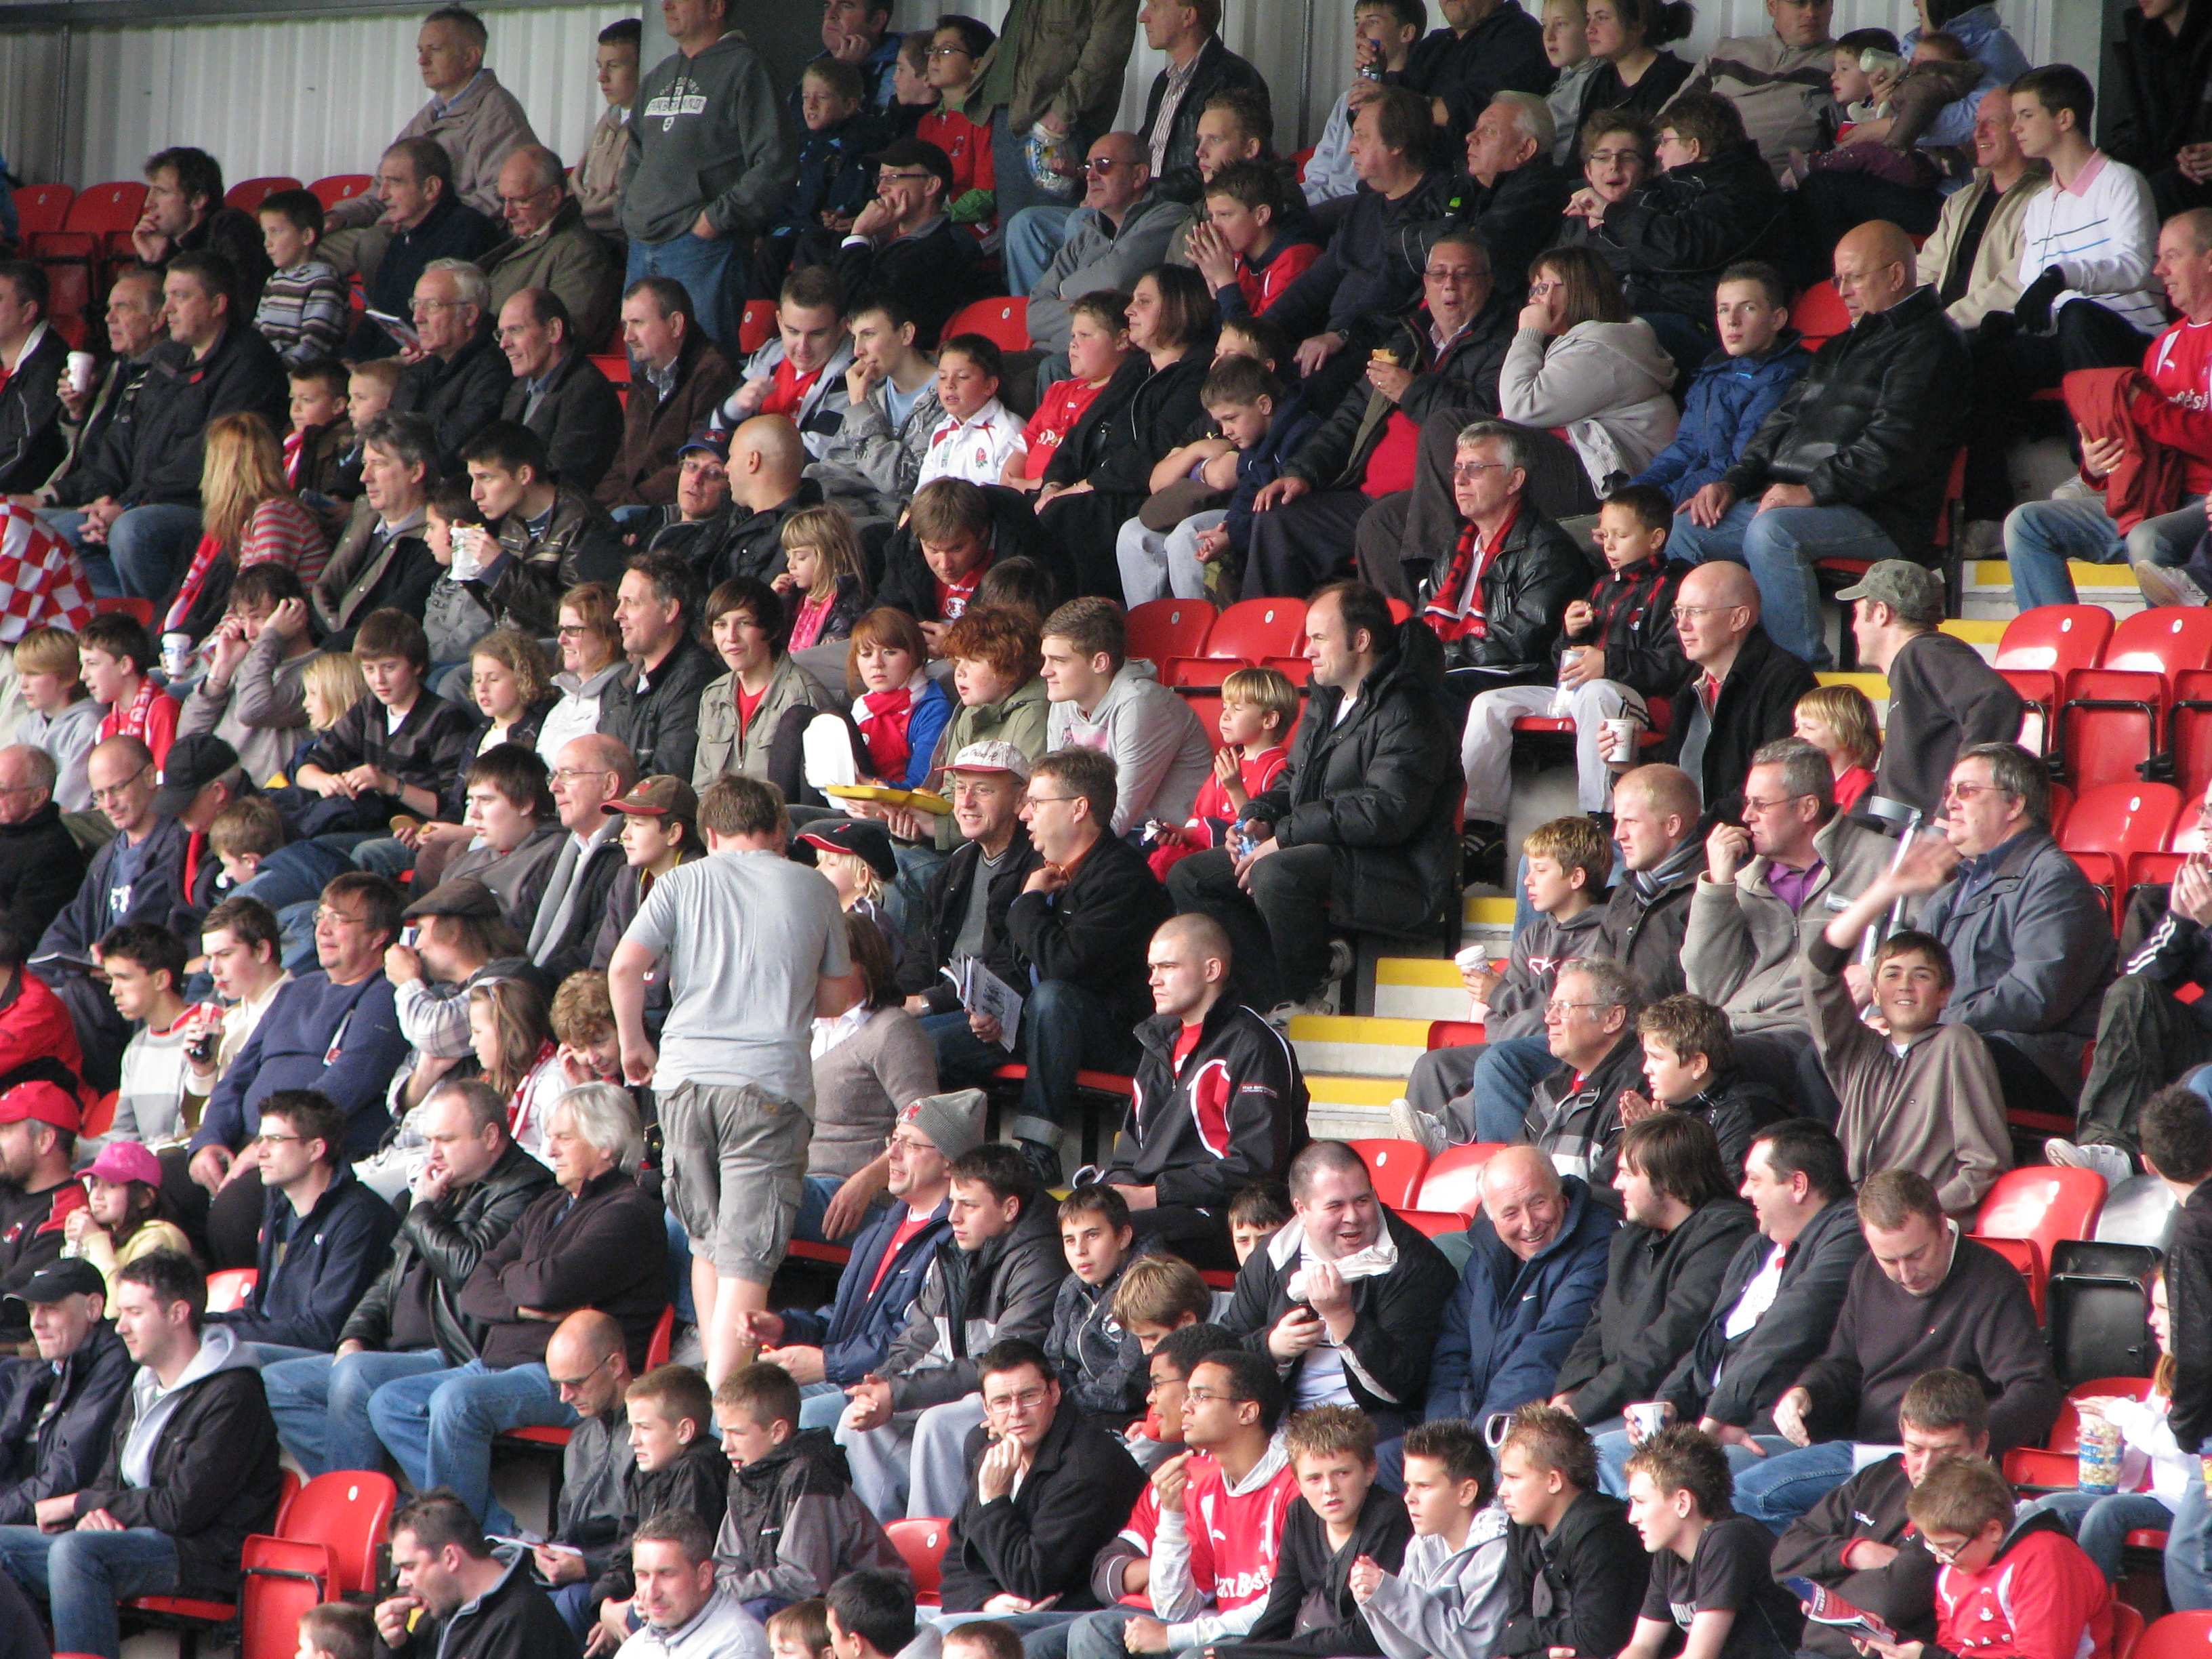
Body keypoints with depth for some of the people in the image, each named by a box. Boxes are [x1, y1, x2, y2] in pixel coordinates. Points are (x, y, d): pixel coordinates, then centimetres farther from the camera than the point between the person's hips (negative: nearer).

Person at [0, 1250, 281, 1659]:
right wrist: (91, 1513, -4)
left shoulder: (231, 1395, -10)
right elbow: (109, 1481, 22)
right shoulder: (143, 1391, 19)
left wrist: (80, 1503, -9)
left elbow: (182, 1508, -17)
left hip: (206, 1558, -9)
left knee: (75, 1551, -34)